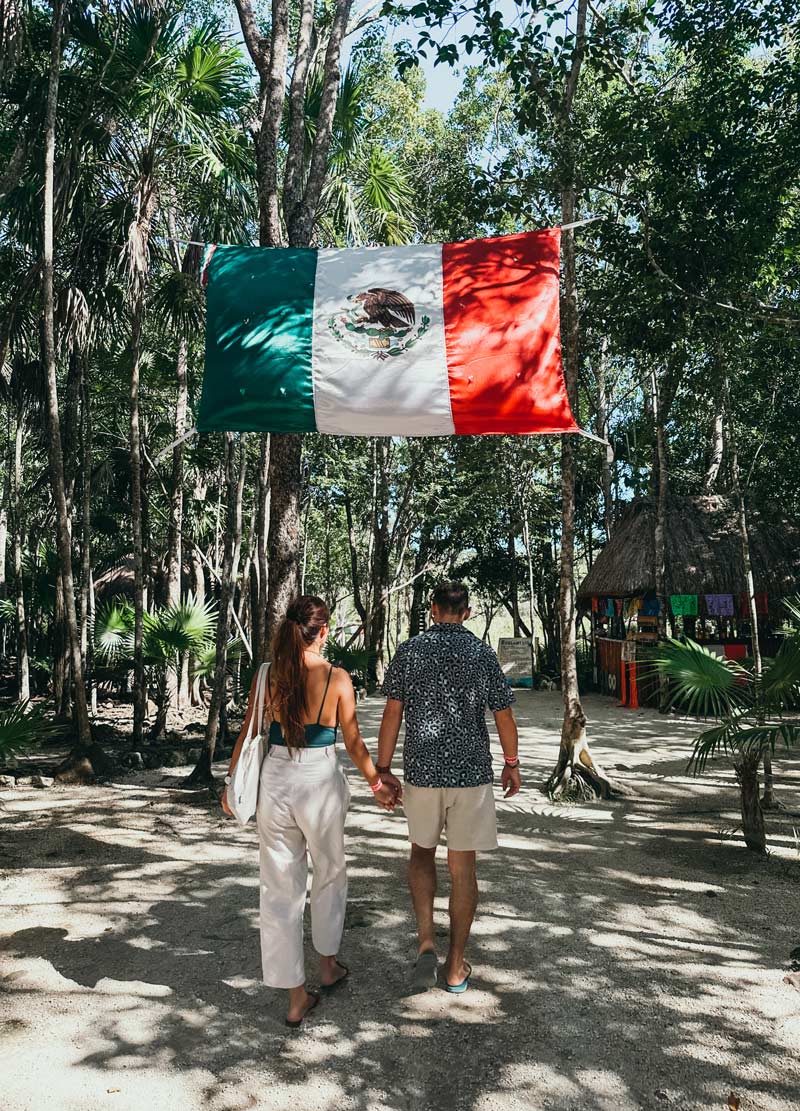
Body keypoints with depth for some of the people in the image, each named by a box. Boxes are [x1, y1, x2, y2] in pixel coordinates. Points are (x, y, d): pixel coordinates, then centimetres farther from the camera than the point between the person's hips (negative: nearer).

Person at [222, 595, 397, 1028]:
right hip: (320, 782, -2)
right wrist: (377, 784, 11)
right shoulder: (336, 678, -10)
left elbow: (248, 735, 2)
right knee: (329, 875, 24)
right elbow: (353, 743, -4)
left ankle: (296, 996, 22)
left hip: (275, 783, 2)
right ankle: (327, 965, 41)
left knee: (280, 889, 14)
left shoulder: (268, 675, -4)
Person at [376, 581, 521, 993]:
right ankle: (456, 966, 21)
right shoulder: (482, 654, -2)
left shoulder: (409, 651, -3)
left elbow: (392, 713, -4)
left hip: (421, 771, 0)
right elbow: (504, 716, 2)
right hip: (471, 773, 0)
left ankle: (426, 943, 8)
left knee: (422, 853, 21)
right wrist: (512, 765, 15)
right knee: (463, 867, 11)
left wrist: (383, 769, 3)